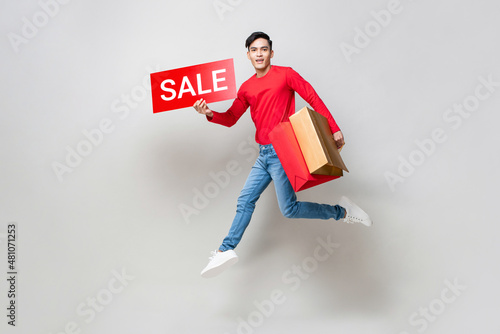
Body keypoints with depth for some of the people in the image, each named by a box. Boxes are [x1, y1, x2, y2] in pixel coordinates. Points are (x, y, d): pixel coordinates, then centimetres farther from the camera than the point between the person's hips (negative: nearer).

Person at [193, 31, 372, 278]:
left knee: (289, 209, -8)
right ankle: (226, 250, 12)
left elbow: (313, 99, -6)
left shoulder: (285, 74, -4)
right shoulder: (247, 88, 13)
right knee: (245, 200, 6)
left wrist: (334, 129, -12)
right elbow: (231, 118, 13)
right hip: (263, 155, 6)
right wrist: (210, 114, -7)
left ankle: (341, 211, 9)